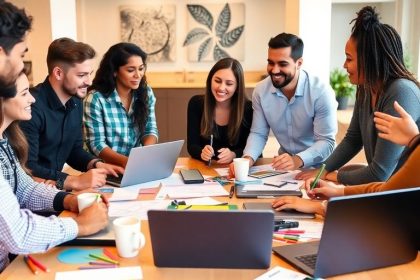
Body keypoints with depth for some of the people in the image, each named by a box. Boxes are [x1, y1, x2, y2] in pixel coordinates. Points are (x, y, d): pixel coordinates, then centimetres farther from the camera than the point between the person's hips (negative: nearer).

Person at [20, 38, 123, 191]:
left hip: (54, 187, 8)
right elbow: (26, 169, -26)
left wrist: (97, 165, -4)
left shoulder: (76, 101, 4)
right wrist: (75, 181, -29)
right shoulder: (32, 106, -23)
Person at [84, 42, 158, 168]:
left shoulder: (146, 93, 3)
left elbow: (151, 130, 6)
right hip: (107, 166, -3)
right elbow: (96, 144, -11)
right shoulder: (96, 99, -11)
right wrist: (125, 161, -27)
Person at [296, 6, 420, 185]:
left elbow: (379, 173, -25)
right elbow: (352, 139, 11)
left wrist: (337, 176, -10)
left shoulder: (401, 93, -26)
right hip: (382, 180, 7)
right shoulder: (365, 89, -2)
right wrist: (324, 170, -1)